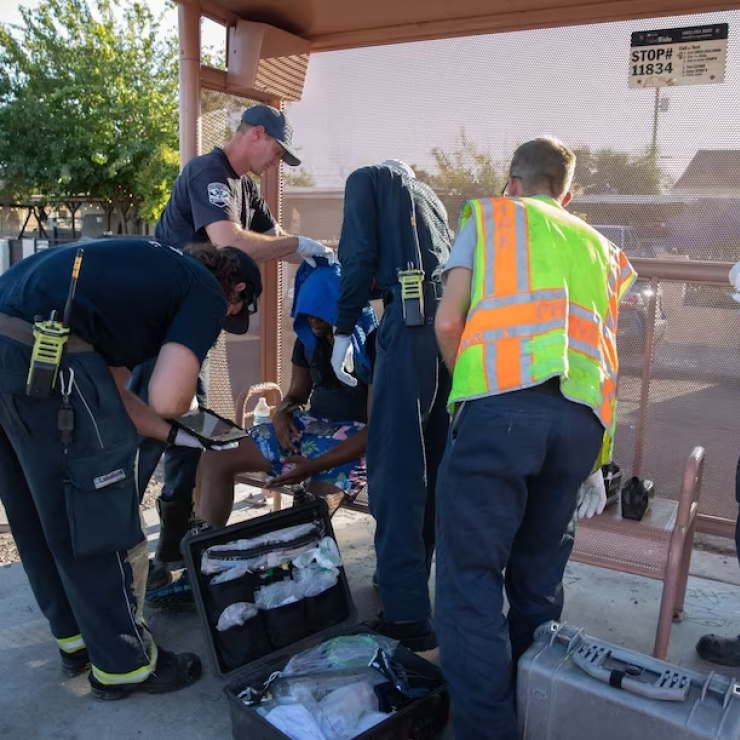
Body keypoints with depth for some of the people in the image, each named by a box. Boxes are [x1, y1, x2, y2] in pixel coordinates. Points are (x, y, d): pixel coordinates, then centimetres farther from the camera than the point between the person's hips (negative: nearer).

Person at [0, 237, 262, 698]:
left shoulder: (159, 272, 28)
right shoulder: (207, 293, 3)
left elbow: (107, 391, 26)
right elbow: (167, 399, -11)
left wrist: (175, 434, 28)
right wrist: (179, 410, 12)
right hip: (40, 352, -10)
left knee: (39, 516, 22)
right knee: (97, 519, 6)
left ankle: (77, 639, 40)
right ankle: (124, 664, 24)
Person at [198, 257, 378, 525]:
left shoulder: (373, 345, -17)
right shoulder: (309, 338, 3)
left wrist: (314, 465, -26)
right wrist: (282, 413, -9)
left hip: (356, 436, -7)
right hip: (311, 425, 7)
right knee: (216, 459, -5)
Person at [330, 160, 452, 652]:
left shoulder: (368, 178, 15)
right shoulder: (428, 194, 33)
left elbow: (360, 256, 1)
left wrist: (344, 330, 4)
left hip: (413, 318, -7)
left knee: (395, 468, -6)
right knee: (432, 464, 13)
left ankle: (408, 619, -5)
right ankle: (412, 585, 25)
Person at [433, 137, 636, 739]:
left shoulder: (488, 215, 18)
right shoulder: (599, 247, 29)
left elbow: (449, 321, 6)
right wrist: (595, 468, 32)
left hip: (503, 402, -5)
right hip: (583, 417, 5)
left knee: (471, 573, 1)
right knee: (540, 578, 17)